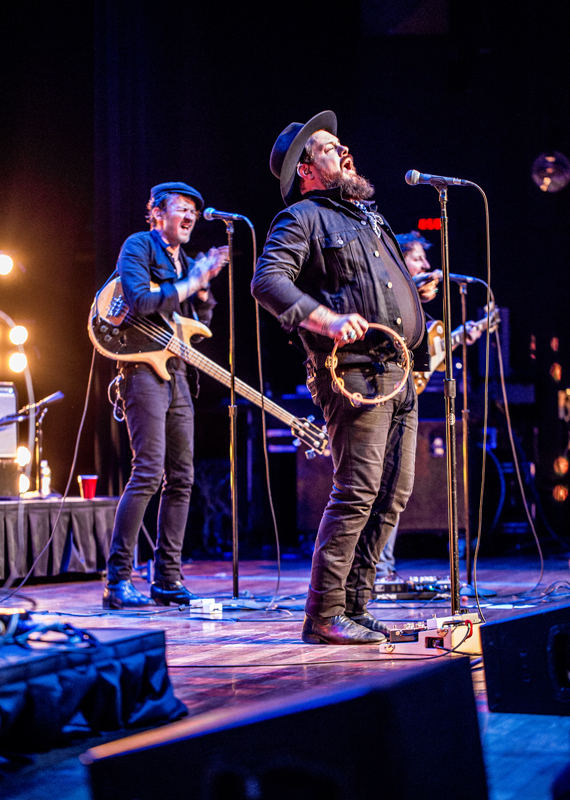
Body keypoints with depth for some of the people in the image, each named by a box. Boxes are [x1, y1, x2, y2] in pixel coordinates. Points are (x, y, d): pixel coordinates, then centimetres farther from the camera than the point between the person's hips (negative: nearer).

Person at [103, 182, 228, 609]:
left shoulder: (186, 262, 22)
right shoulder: (138, 246, -1)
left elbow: (201, 323, 17)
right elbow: (140, 301, -17)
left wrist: (204, 284, 3)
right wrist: (191, 282, -10)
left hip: (178, 373, 8)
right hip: (144, 368, -8)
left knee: (181, 478, 5)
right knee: (148, 471, -16)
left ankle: (167, 580, 9)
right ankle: (118, 580, -14)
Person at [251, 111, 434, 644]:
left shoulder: (368, 216, 25)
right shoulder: (302, 218, -1)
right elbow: (268, 280, -16)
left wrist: (423, 341, 20)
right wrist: (326, 320, -27)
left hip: (400, 373, 9)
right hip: (354, 373, -8)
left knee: (394, 492, 6)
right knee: (357, 492, -12)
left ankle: (354, 606, 13)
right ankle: (324, 617, -8)